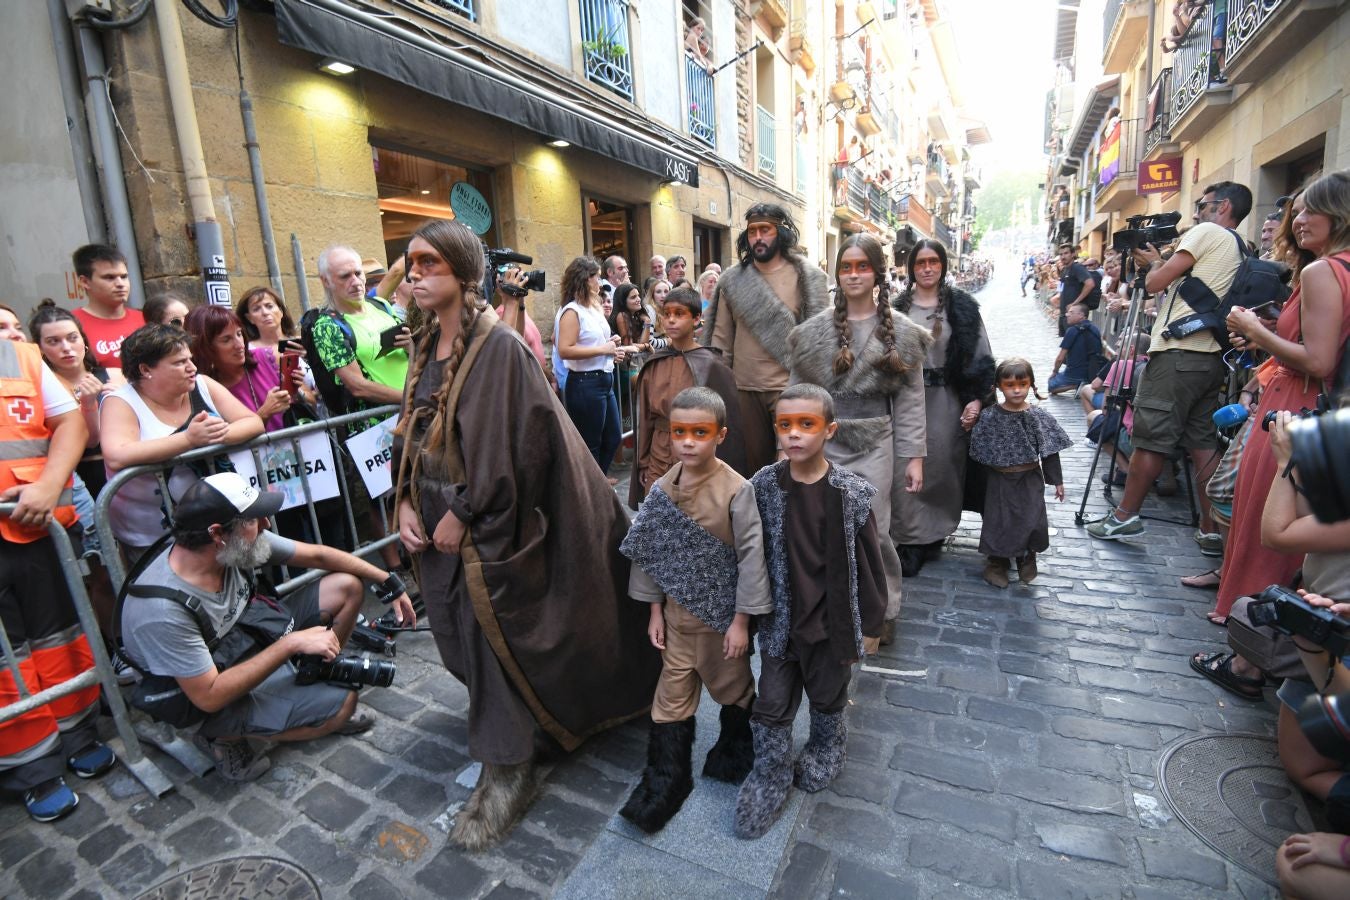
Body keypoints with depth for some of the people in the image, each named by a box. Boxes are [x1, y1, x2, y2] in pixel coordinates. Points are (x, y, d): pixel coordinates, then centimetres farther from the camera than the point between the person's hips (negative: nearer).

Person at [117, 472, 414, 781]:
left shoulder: (233, 545, -17)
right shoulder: (163, 610, -35)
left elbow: (317, 555, -4)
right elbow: (209, 697, -28)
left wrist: (389, 583, -4)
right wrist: (291, 644, -29)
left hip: (252, 638, 7)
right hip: (213, 693, -7)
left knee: (347, 586, 0)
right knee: (343, 702, -19)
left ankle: (309, 691, 11)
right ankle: (225, 737, 2)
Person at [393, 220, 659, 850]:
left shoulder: (497, 346, -15)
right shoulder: (428, 346, 9)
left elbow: (505, 442, -20)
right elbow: (411, 433, 13)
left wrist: (464, 514, -16)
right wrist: (405, 502, 2)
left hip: (488, 523, -8)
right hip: (438, 519, 8)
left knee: (492, 636, 0)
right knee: (459, 631, 16)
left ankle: (506, 771, 20)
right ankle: (507, 739, 43)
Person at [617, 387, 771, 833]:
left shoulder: (736, 490, -20)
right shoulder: (662, 489, -7)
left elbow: (750, 557, -15)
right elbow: (649, 553, 2)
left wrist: (741, 620, -12)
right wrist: (654, 609, 3)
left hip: (723, 612, -3)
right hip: (677, 611, 3)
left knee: (733, 687, 19)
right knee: (672, 694, 12)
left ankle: (734, 750, 48)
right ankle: (666, 778, 30)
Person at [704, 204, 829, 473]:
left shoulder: (806, 276, -2)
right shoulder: (732, 279, 7)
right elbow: (721, 339, 8)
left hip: (790, 386, -3)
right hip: (744, 388, 3)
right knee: (753, 461, 14)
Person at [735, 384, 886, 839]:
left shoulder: (852, 492, -15)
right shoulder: (764, 485, -10)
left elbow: (868, 560, -6)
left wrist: (870, 623, 1)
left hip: (832, 621, -1)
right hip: (779, 619, 1)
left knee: (828, 697, 22)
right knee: (772, 703, 11)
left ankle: (827, 749, 52)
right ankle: (771, 774, 34)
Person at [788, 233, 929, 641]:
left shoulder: (901, 331, 2)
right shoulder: (814, 330, 2)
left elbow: (910, 398, 1)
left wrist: (914, 455, -2)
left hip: (875, 443, -1)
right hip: (826, 440, 1)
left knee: (874, 530, 2)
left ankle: (884, 608, 25)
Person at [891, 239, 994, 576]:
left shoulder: (962, 307, 3)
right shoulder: (898, 308, 6)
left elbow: (980, 357, 2)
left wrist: (977, 399, -7)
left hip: (947, 400, 0)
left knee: (942, 466, 5)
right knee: (906, 467, -1)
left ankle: (935, 531, 24)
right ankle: (912, 541, 10)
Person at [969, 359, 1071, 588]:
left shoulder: (1039, 417, -5)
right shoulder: (990, 417, -9)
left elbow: (1050, 452, 1)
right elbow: (979, 453, -2)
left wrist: (1057, 480, 5)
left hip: (1030, 479, 1)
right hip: (1000, 480, -1)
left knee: (1031, 521, -1)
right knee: (998, 521, 5)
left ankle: (1027, 558, 27)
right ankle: (997, 562, 25)